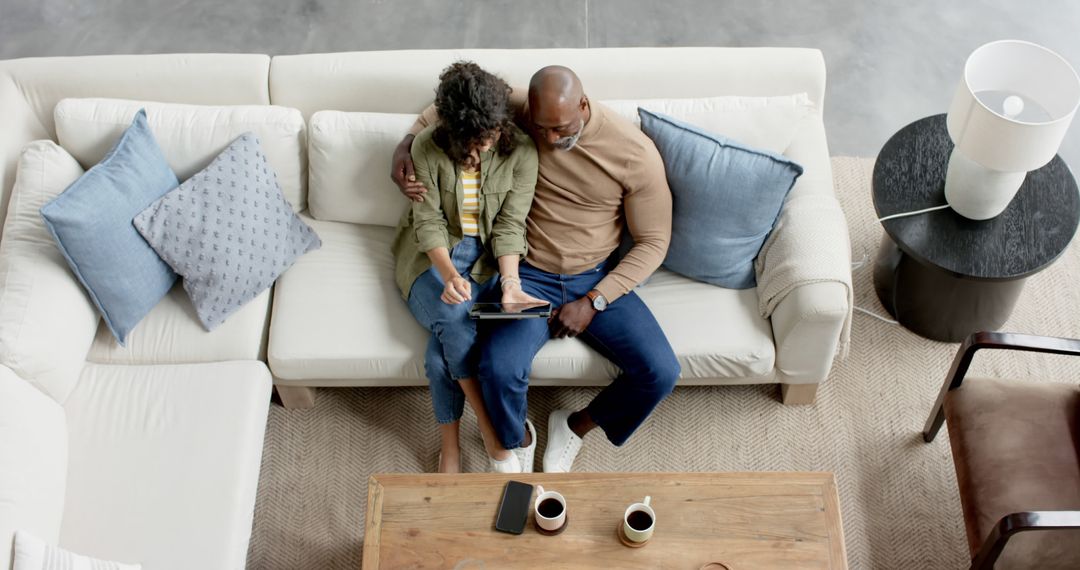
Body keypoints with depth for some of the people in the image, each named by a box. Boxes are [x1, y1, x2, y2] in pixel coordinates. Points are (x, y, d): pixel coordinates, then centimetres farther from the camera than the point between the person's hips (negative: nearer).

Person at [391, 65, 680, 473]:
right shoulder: (516, 112, -11)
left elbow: (653, 242, -7)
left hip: (599, 280, 1)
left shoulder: (635, 152, -15)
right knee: (499, 369, -27)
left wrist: (594, 301, -14)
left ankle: (576, 426, 12)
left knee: (660, 373, -17)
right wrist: (406, 145, -11)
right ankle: (519, 438, 9)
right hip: (530, 276, 0)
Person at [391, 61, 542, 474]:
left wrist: (510, 282, -27)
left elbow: (510, 224, -11)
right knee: (453, 316, -32)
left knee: (443, 349, -26)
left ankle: (450, 447, -7)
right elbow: (428, 222, -12)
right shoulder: (427, 147, -14)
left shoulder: (520, 151, -12)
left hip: (489, 256, 0)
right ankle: (491, 435, -19)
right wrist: (449, 273, -30)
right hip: (433, 254, 0)